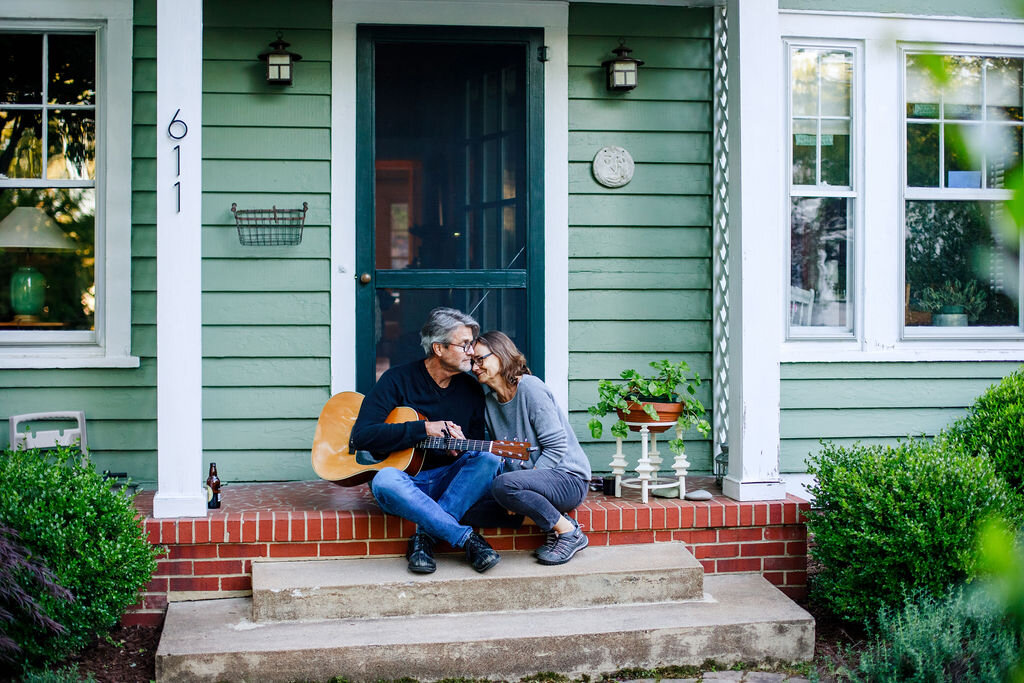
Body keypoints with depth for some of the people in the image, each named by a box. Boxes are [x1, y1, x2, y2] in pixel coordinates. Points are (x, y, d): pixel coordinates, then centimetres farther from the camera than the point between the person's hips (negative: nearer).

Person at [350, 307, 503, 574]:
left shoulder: (471, 389, 7)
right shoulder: (398, 380, -6)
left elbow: (476, 450, 13)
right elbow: (361, 436, -16)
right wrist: (423, 429, -19)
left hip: (447, 481, 4)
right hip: (403, 476, -3)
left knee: (488, 461, -25)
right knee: (385, 481, -38)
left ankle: (424, 536, -28)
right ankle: (468, 539, -32)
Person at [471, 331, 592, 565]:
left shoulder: (529, 388, -13)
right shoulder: (490, 401, 11)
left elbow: (556, 446, -17)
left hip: (568, 478, -8)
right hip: (537, 477, 8)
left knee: (504, 485, -33)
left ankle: (569, 532, -13)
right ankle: (554, 522, -4)